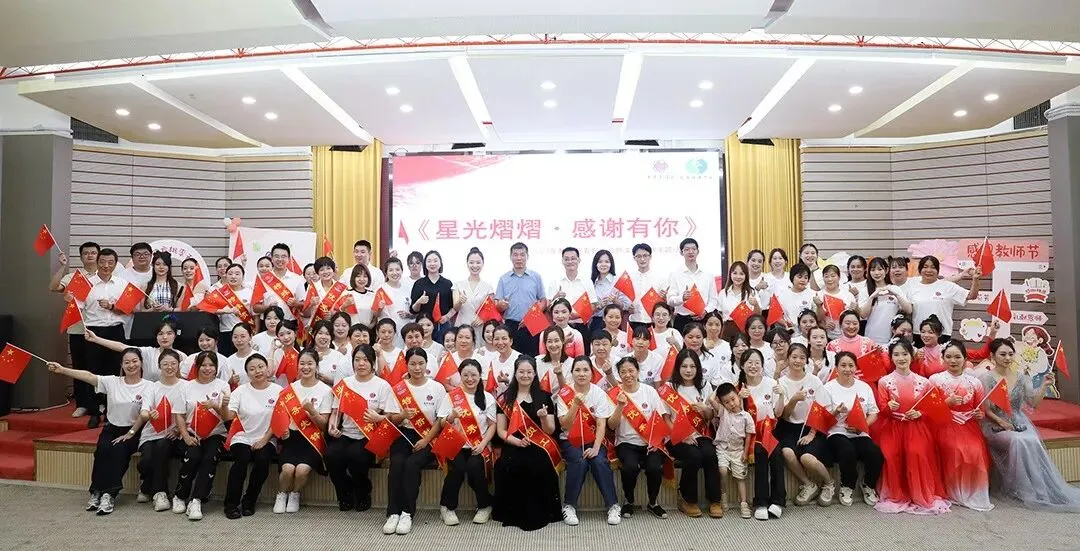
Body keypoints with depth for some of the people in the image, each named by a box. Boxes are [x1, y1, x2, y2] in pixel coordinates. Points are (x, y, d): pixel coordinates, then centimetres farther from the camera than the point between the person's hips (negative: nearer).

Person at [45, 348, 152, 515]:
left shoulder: (148, 386, -5)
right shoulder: (112, 382, 3)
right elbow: (88, 376, -10)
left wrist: (129, 434, -14)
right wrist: (62, 370, -22)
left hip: (134, 431, -2)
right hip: (111, 428, 2)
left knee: (118, 451, -29)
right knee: (103, 450, -26)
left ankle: (109, 494, -23)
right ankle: (96, 492, -15)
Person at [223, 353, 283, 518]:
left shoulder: (277, 391, -1)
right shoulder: (241, 391, 1)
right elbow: (228, 417, -11)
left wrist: (264, 439, -9)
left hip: (265, 439, 0)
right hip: (242, 437, 0)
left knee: (262, 460, -28)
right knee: (242, 459, -28)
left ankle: (249, 501, -5)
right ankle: (231, 504, -12)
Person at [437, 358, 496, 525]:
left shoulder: (487, 397, 5)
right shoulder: (451, 396, 3)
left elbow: (492, 425, 4)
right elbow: (441, 425, 2)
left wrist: (483, 444, -11)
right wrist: (451, 417, -19)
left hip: (479, 446, 0)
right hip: (456, 444, 0)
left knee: (474, 467, -28)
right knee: (458, 467, -29)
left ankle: (485, 506, -3)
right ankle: (448, 507, -5)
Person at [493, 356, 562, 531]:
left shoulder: (544, 397, 10)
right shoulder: (506, 398, 12)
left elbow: (550, 431, 7)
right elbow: (501, 430, 6)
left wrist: (544, 417, -16)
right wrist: (516, 441, -13)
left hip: (539, 449, 0)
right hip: (514, 447, 1)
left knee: (539, 467, -31)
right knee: (507, 466, -30)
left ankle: (537, 513, -10)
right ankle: (513, 513, -9)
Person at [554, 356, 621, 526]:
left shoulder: (599, 393, -4)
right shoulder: (564, 394, -6)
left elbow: (601, 425, -8)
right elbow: (564, 424, -14)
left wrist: (596, 448, -21)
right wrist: (575, 405, -28)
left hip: (593, 440, 1)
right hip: (570, 441, -1)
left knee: (600, 461, -27)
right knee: (579, 462, -30)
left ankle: (613, 505, -13)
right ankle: (569, 506, -15)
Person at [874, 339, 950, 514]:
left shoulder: (923, 382, 5)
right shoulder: (884, 381, 0)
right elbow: (881, 408, -1)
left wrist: (919, 413, -11)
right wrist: (889, 407, -23)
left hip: (916, 426, 1)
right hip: (892, 426, -1)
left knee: (917, 454, -25)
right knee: (891, 455, -23)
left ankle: (921, 496, -6)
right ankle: (895, 495, -4)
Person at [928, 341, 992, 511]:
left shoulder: (974, 382, 9)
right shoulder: (935, 379, 1)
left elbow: (980, 410, 16)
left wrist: (980, 415, -6)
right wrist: (947, 402, -16)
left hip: (969, 426, 3)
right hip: (945, 426, -2)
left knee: (977, 453, -24)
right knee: (955, 452, -26)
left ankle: (973, 493, -4)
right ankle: (954, 493, -6)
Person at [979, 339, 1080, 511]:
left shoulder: (1020, 377, 9)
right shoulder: (986, 378, -5)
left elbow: (1032, 403, 8)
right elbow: (985, 409, -7)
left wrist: (1044, 386, -3)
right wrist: (1002, 423, -17)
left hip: (1019, 423, 4)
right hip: (995, 425, -4)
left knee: (1033, 441, -29)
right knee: (1019, 441, -32)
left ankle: (1041, 489, -17)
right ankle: (1024, 490, -19)